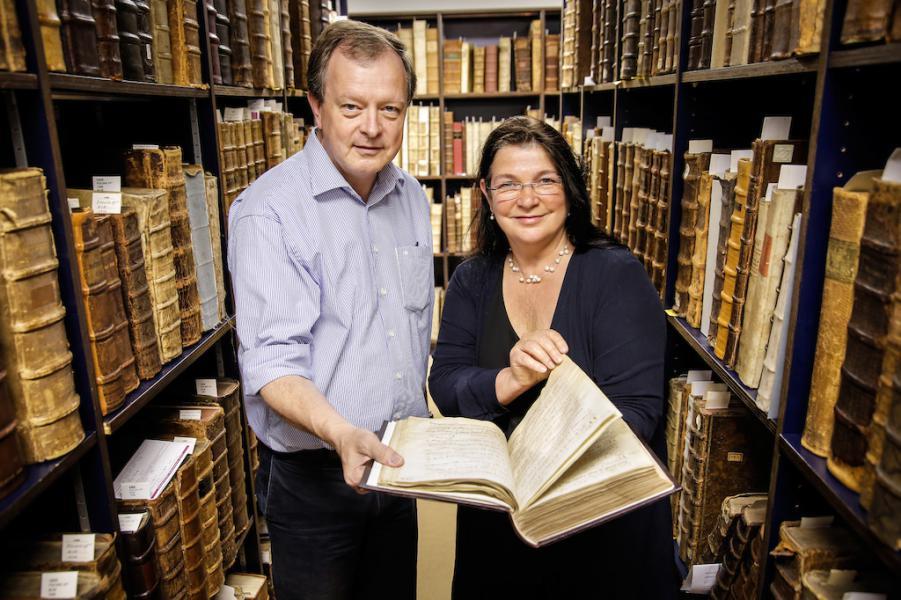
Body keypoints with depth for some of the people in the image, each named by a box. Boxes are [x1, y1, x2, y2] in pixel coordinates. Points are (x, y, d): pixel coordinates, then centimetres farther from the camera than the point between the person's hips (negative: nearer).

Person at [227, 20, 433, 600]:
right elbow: (270, 360, -23)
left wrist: (418, 429, 13)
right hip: (313, 472, -5)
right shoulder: (269, 209, -18)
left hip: (397, 462, 6)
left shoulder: (412, 198, 4)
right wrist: (341, 433, -39)